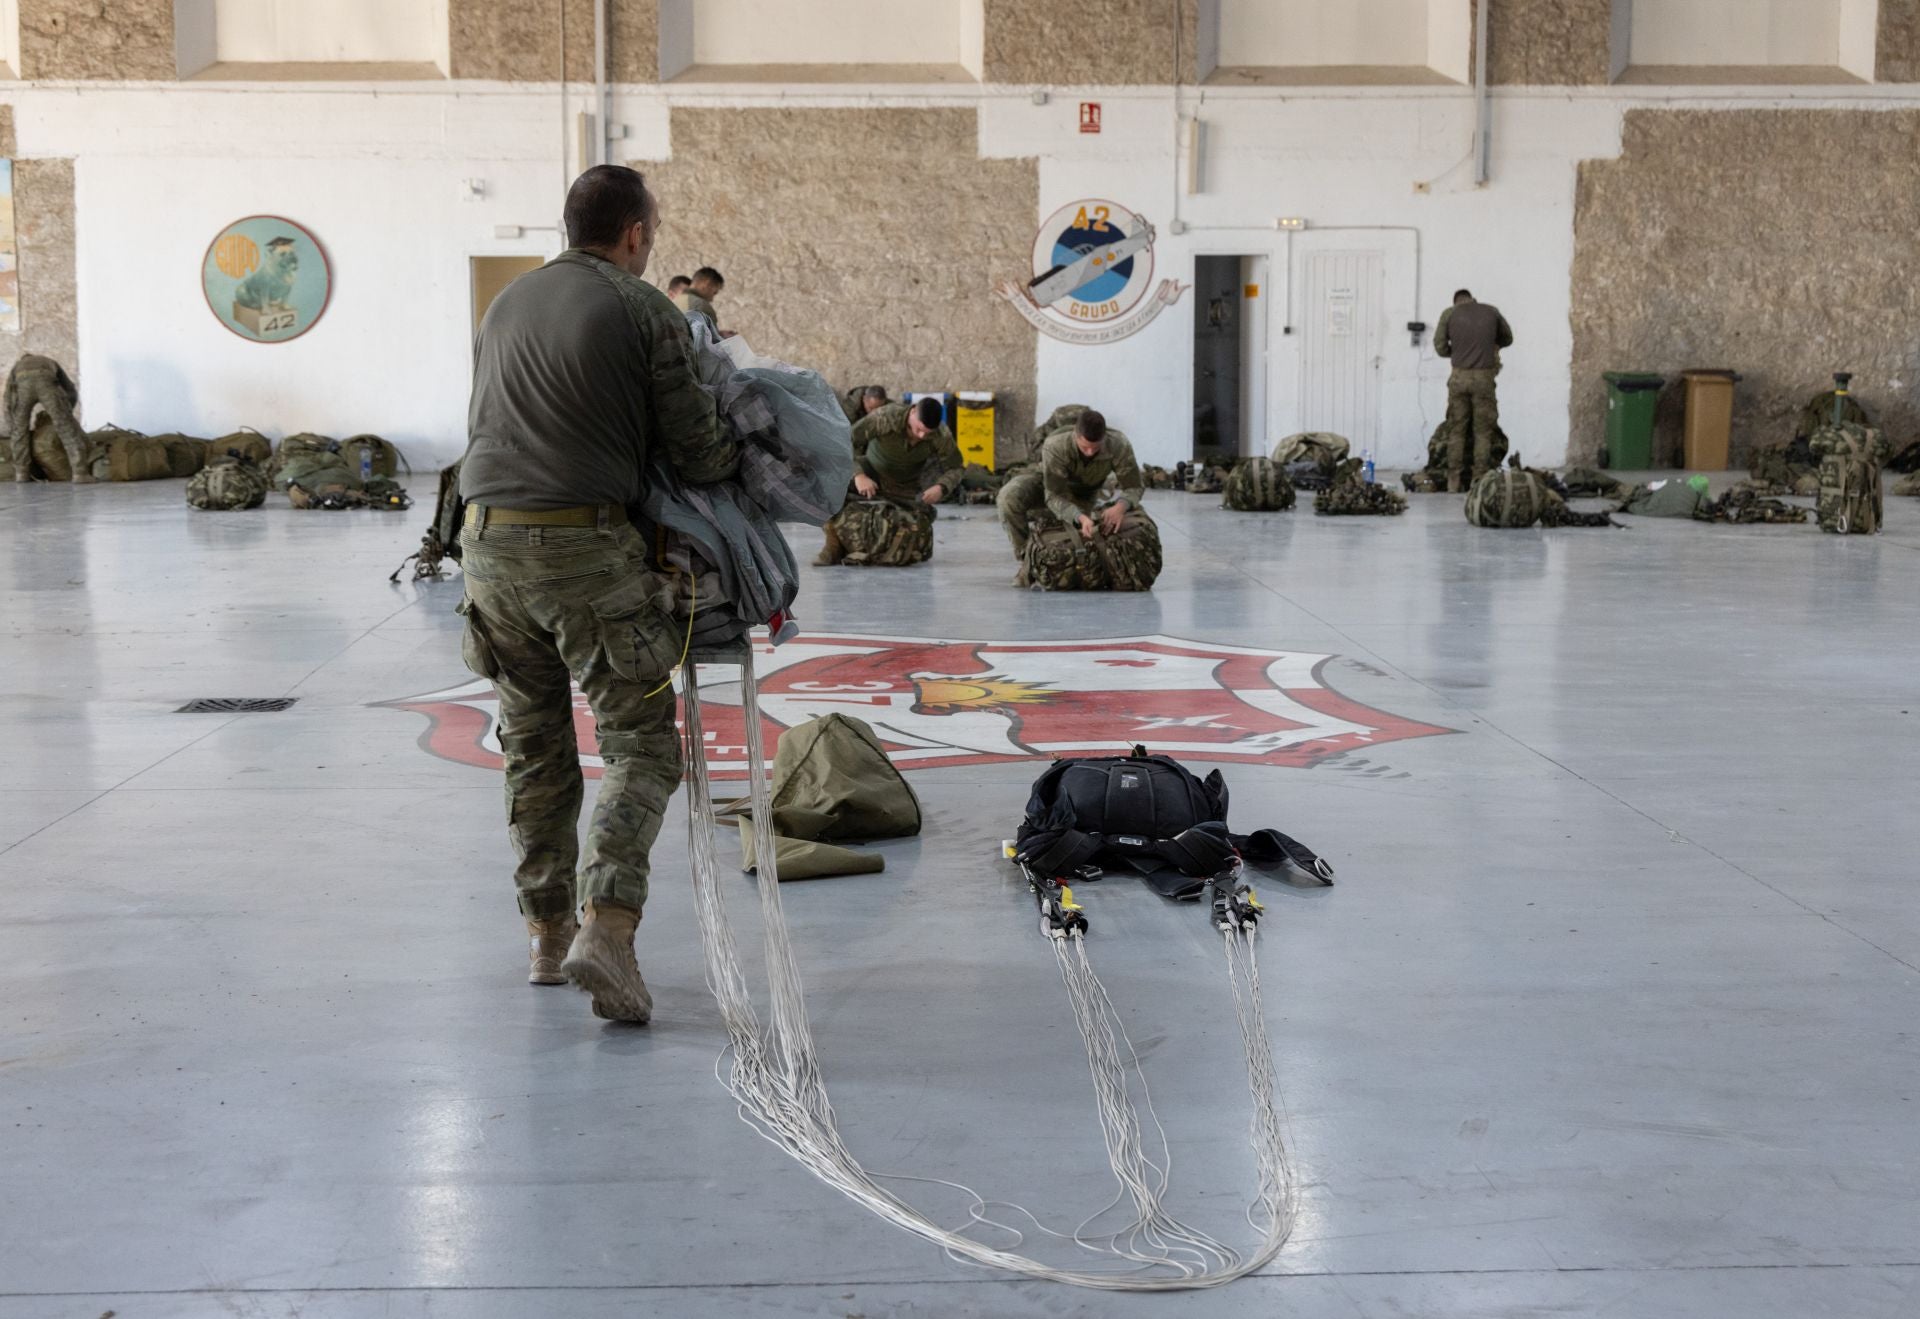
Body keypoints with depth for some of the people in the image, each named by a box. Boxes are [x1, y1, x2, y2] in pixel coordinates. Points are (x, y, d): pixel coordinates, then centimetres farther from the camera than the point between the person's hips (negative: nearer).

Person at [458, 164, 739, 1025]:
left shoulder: (506, 305, 18)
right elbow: (698, 454, -3)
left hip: (488, 541, 7)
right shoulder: (644, 311, -3)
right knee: (641, 745, -1)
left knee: (534, 746, 16)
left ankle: (548, 936, 22)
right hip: (584, 544, -6)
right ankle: (606, 930, -16)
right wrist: (748, 456, 19)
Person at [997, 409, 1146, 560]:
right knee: (1010, 496, -30)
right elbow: (1054, 496, -39)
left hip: (1090, 491, 3)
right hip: (1051, 482, -3)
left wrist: (1121, 506, -53)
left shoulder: (1119, 445, -37)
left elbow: (1134, 486, -28)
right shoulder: (1054, 446, -41)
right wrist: (1080, 518, -59)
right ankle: (1024, 552, -8)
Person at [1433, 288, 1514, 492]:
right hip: (1483, 376, 0)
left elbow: (1440, 347, 6)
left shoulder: (1449, 314, 6)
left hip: (1459, 377, 0)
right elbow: (1507, 339, 22)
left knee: (1456, 431, 6)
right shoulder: (1491, 311, 10)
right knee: (1482, 431, 4)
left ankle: (1454, 481, 3)